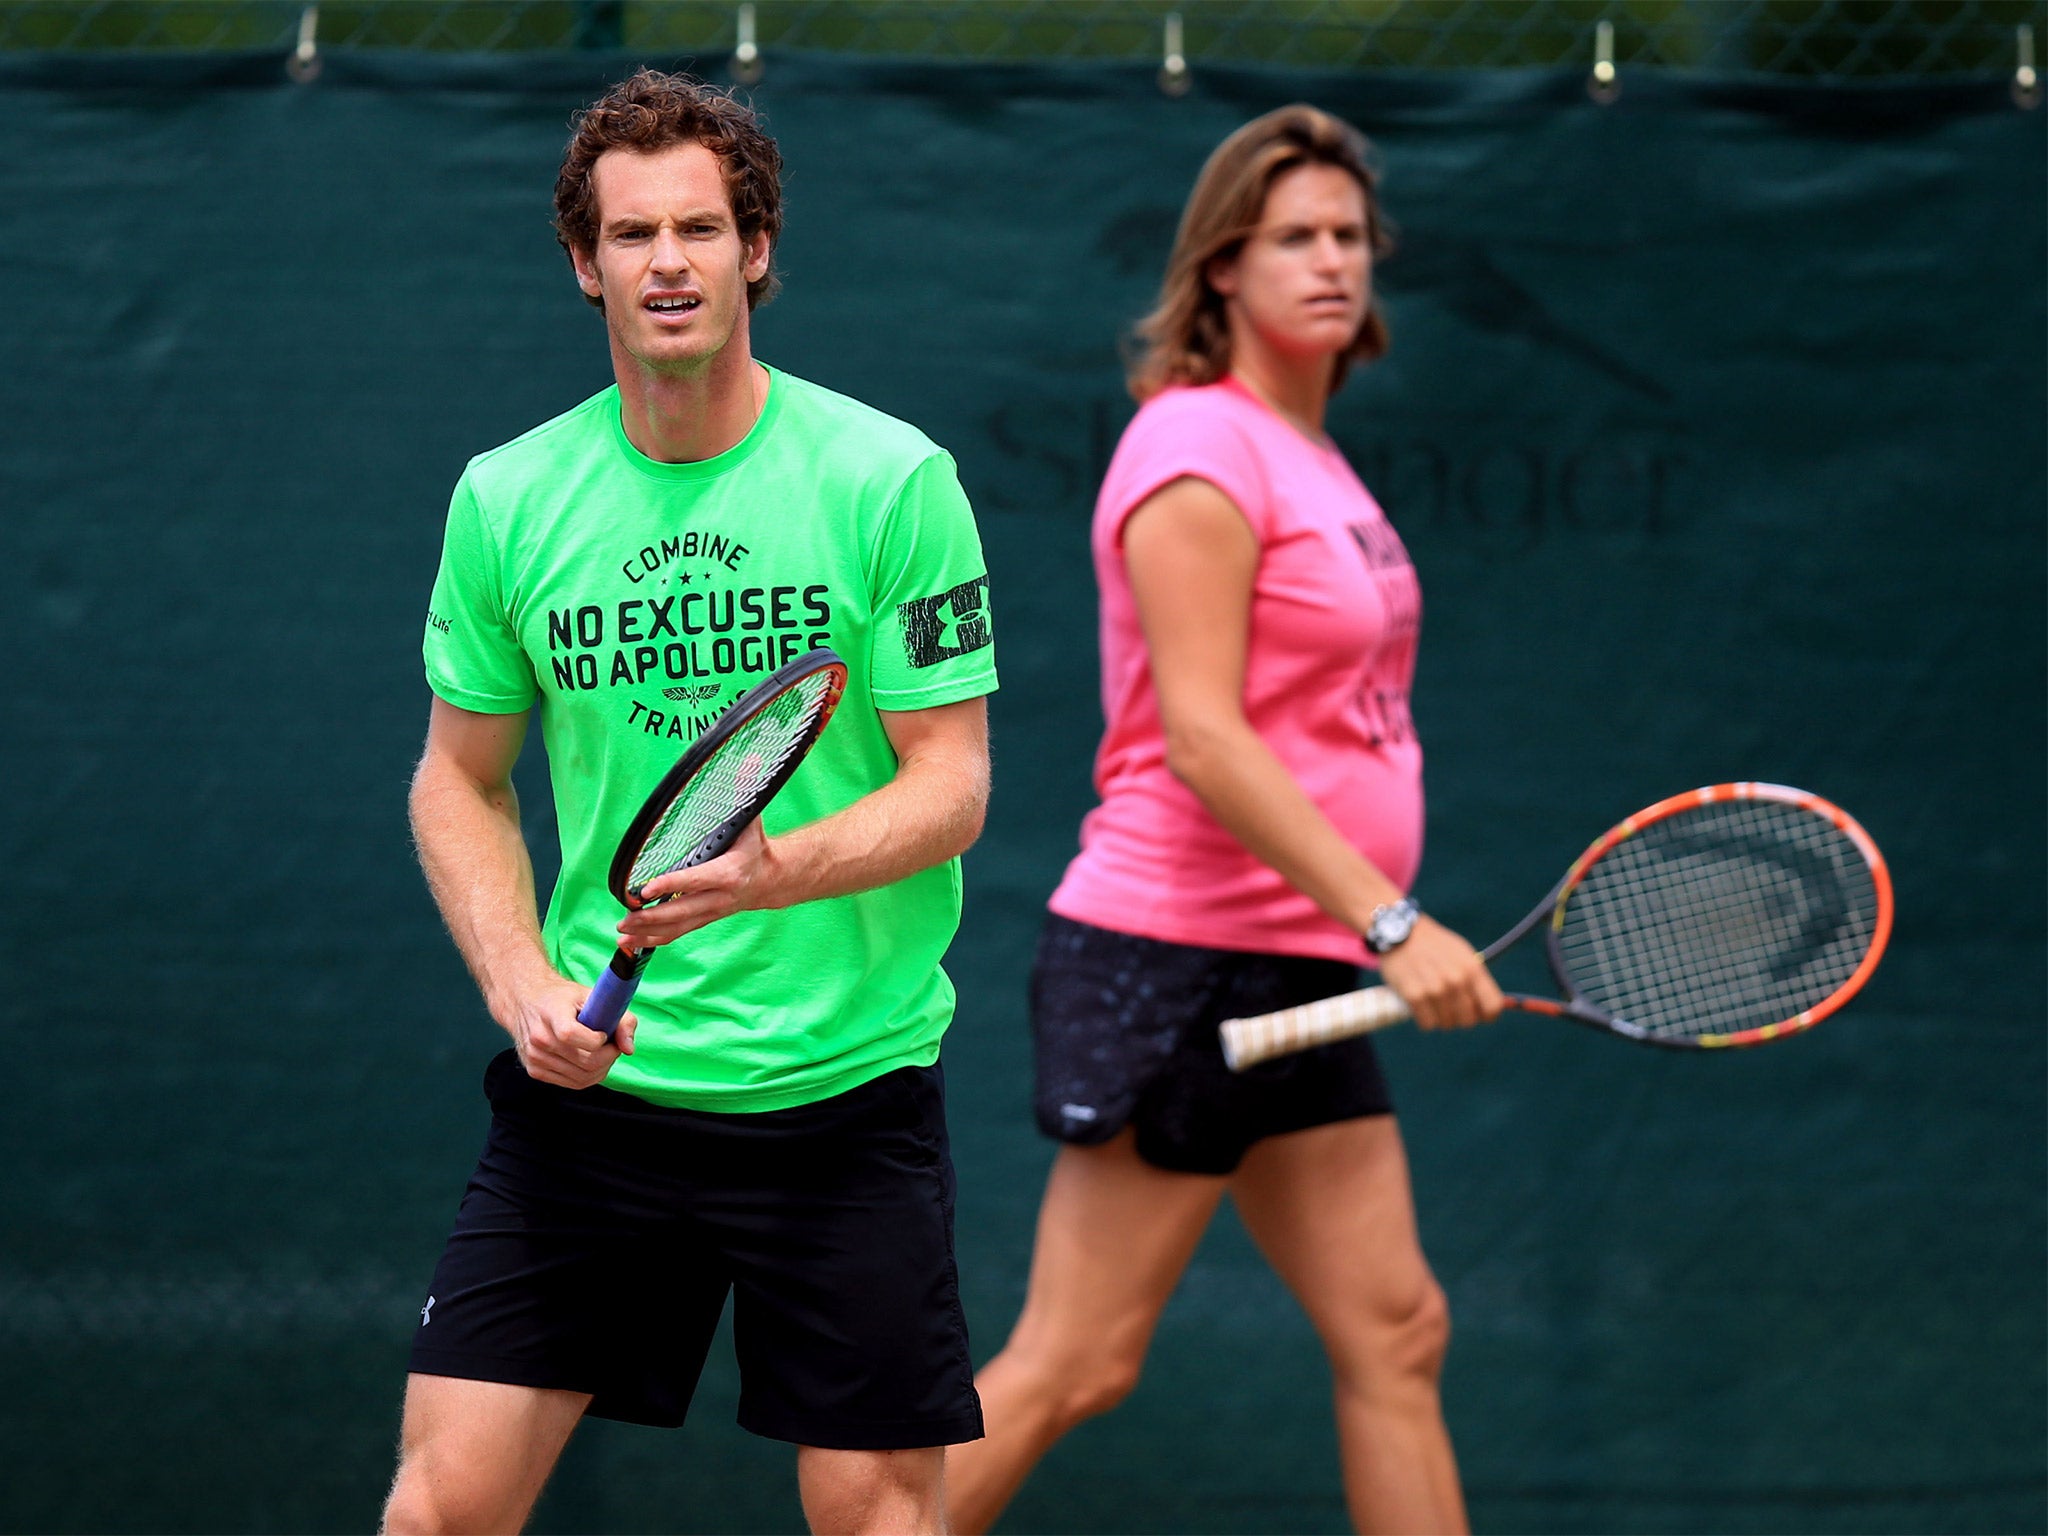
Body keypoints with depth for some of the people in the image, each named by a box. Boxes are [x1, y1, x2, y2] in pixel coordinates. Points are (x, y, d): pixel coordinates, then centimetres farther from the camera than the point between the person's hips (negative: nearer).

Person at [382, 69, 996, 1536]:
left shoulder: (889, 479, -6)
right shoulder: (506, 499, 3)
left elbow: (952, 783, -5)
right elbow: (461, 779, 13)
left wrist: (778, 870, -24)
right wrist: (523, 986, -3)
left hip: (846, 1080, -2)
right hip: (591, 1083, 2)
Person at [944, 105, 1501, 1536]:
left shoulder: (1311, 457, 15)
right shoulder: (1199, 446, -13)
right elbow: (1199, 735, -21)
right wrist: (1392, 919, -24)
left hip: (1296, 981, 9)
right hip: (1178, 953, -9)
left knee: (1394, 1337, 6)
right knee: (1071, 1367, -7)